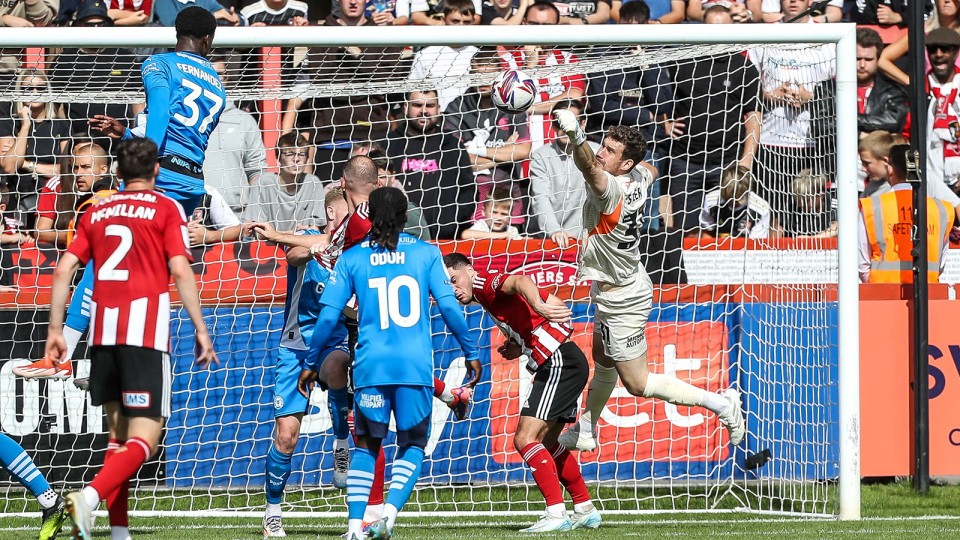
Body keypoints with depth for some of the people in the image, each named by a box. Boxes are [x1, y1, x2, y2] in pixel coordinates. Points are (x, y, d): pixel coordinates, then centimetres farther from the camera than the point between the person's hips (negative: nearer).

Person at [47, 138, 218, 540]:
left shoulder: (97, 213, 16)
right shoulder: (165, 208, 3)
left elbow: (64, 269, 10)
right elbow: (180, 270, -7)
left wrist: (55, 330, 13)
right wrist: (201, 330, -5)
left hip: (103, 333, 5)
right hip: (146, 331, -5)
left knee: (120, 434, 17)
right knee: (145, 438, -7)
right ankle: (91, 496, -30)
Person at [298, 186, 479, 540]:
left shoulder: (352, 258, 7)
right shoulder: (426, 253, 5)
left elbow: (328, 315, 5)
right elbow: (448, 306, 1)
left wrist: (311, 363, 15)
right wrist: (470, 352, 11)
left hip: (371, 364, 1)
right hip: (416, 365, -1)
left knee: (366, 445, 14)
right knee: (412, 445, 12)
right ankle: (390, 510, -12)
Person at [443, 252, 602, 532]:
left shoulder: (486, 281, -8)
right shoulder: (487, 298, 20)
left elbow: (519, 282, -33)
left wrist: (538, 305, -55)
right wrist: (519, 348, 9)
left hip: (560, 362, -11)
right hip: (561, 364, 11)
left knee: (525, 439, -16)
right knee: (547, 443, 23)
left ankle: (556, 514, -21)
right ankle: (586, 510, 31)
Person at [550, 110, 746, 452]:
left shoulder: (612, 189, -34)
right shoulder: (639, 177, -8)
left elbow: (590, 168, -58)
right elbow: (650, 168, 19)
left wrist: (576, 136, -77)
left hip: (622, 301, -10)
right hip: (622, 290, 10)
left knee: (637, 383, 2)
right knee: (603, 363, 26)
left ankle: (720, 403, 7)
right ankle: (584, 433, 44)